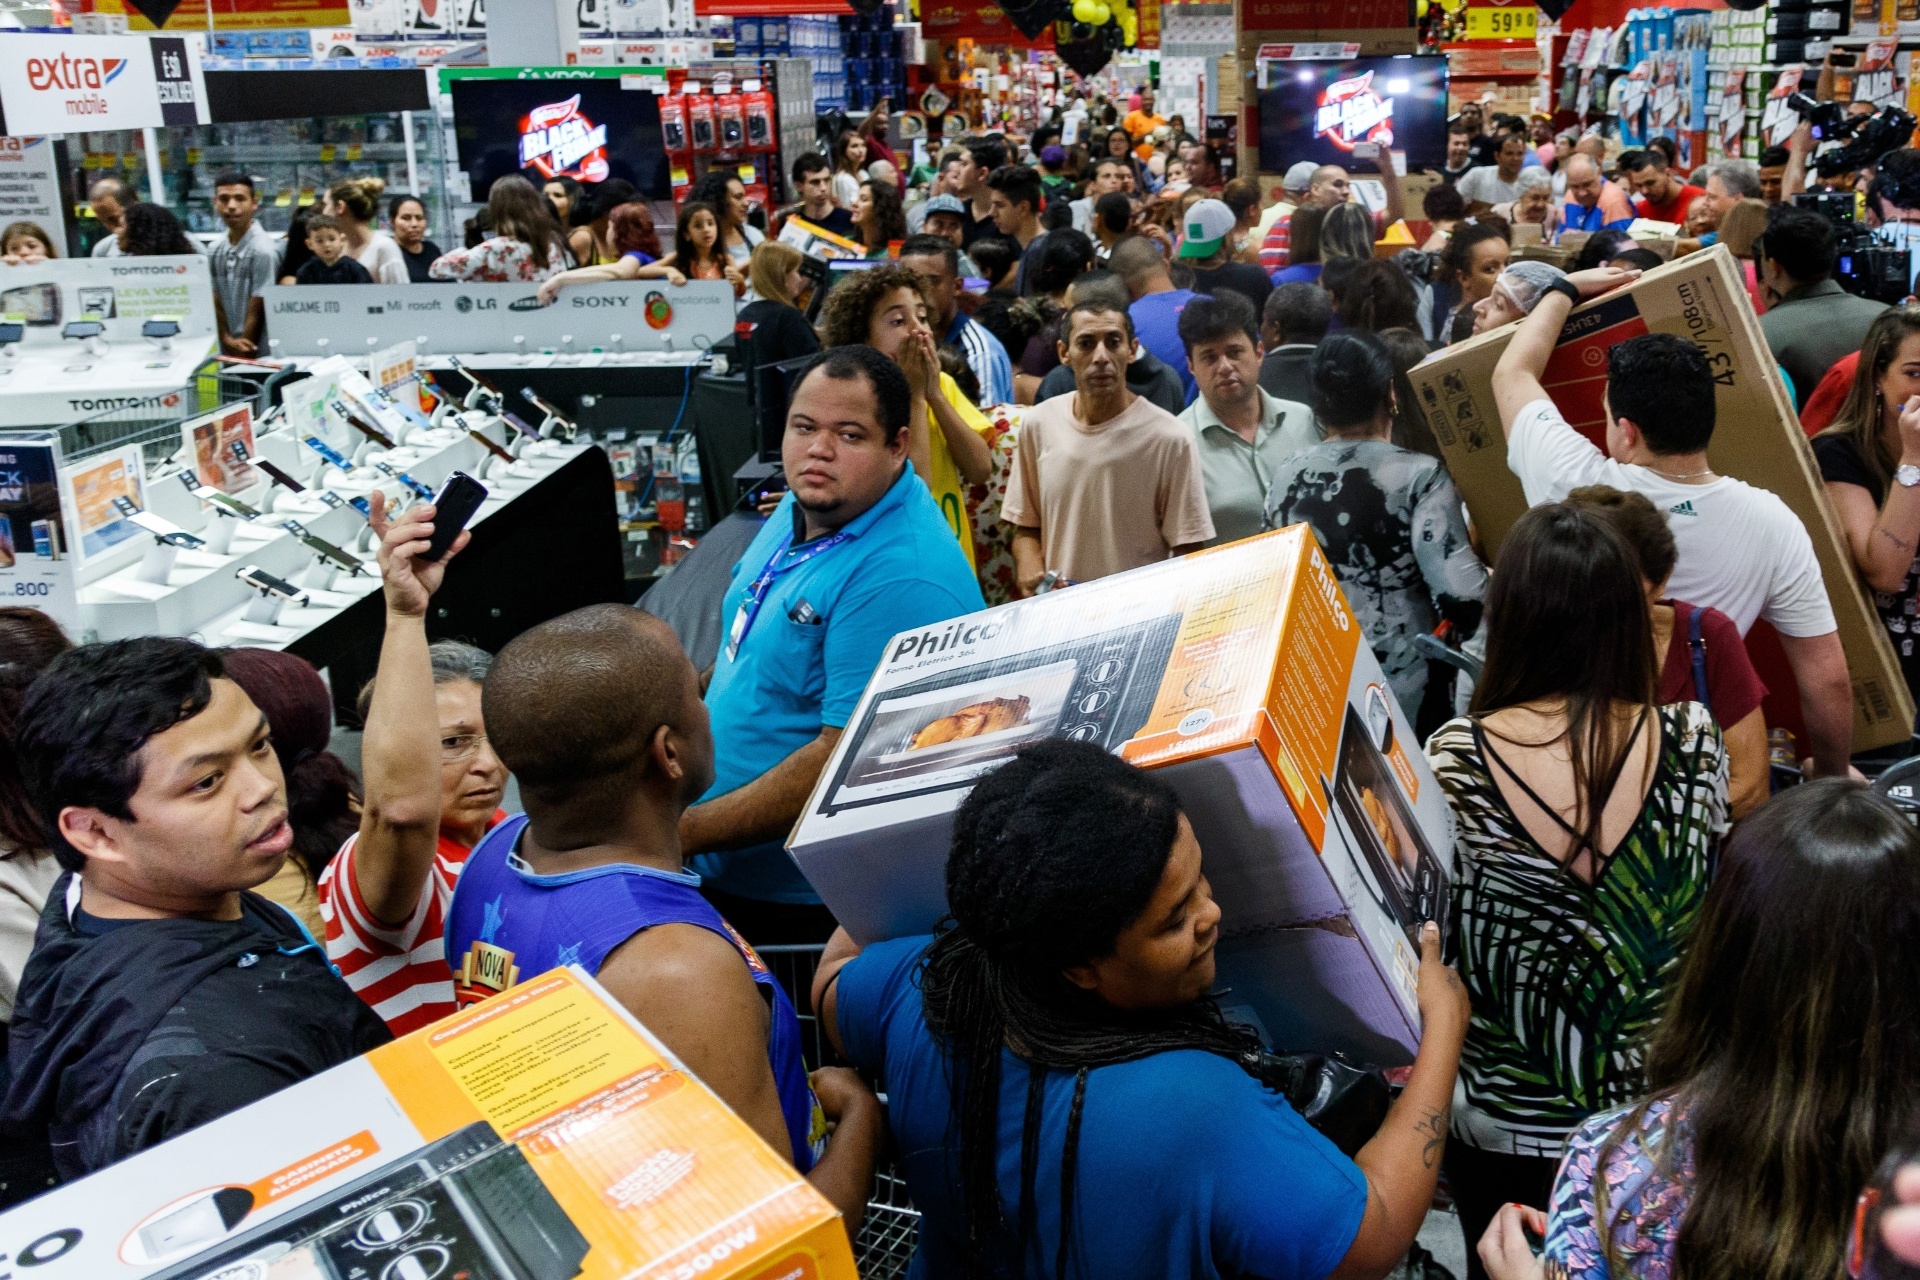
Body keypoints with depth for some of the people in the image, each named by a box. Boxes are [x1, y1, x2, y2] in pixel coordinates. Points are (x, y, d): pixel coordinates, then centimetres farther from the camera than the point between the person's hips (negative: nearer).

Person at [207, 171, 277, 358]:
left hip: (258, 355, -5)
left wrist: (242, 354, -10)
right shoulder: (215, 250, 7)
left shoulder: (263, 250, -12)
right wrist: (228, 340, -10)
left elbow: (256, 311, -11)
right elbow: (216, 304, 6)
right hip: (225, 354, 5)